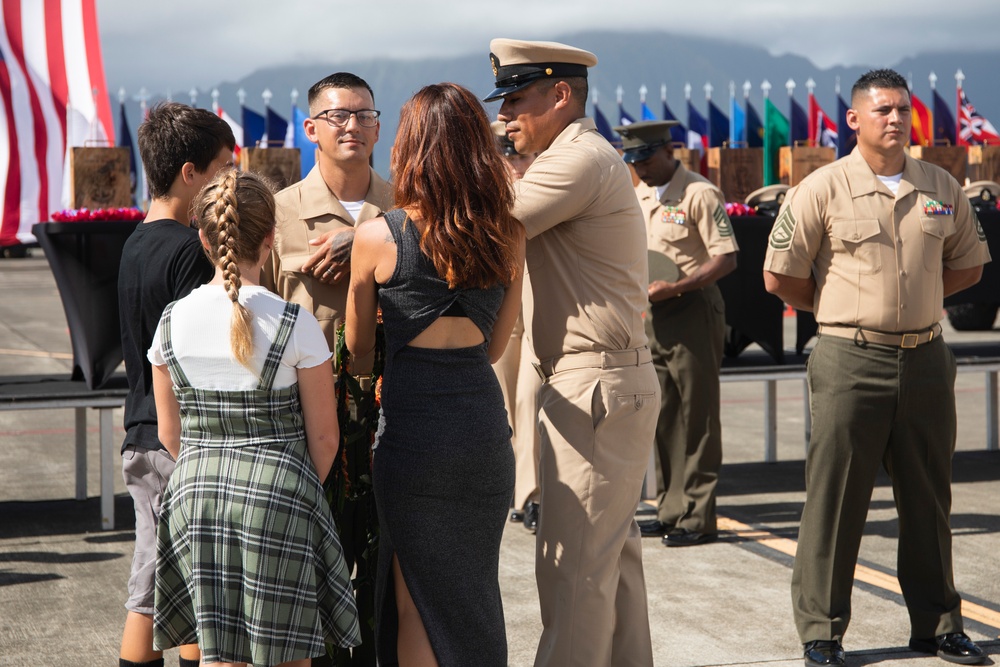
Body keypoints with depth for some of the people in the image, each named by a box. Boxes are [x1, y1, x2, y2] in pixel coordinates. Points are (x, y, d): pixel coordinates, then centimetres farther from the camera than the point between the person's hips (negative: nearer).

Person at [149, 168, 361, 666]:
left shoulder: (173, 322, -1)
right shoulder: (294, 324, -11)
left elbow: (169, 432, 8)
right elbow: (323, 437, -3)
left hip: (193, 492, 3)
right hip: (279, 490, -3)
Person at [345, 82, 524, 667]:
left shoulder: (377, 237, -8)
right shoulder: (509, 236, 2)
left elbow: (359, 348, 5)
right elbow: (495, 345, 12)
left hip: (414, 427, -4)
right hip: (485, 419, 4)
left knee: (417, 599, 8)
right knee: (474, 590, 18)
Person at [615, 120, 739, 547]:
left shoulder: (700, 194, -11)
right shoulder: (638, 196, 13)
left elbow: (726, 259, -15)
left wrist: (677, 286, -24)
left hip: (692, 312, -8)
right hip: (652, 314, 8)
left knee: (696, 417, -3)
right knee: (664, 416, 12)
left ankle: (698, 518, 1)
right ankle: (671, 510, 20)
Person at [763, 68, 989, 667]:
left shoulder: (942, 188, 8)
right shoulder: (824, 189, -4)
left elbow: (969, 263, 19)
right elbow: (780, 276, -1)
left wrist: (913, 300, 9)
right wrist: (842, 310, 6)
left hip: (925, 358, 4)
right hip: (852, 361, -4)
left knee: (929, 498, 11)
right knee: (835, 499, -2)